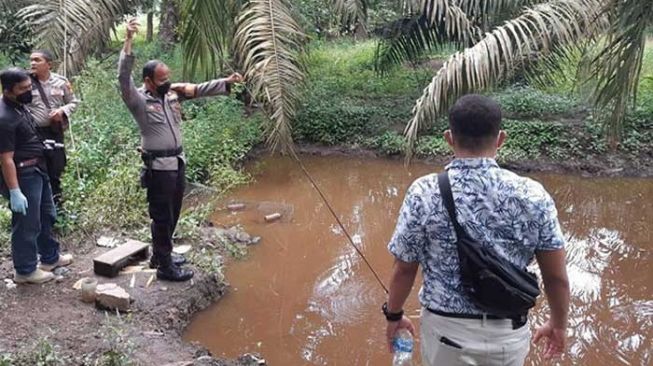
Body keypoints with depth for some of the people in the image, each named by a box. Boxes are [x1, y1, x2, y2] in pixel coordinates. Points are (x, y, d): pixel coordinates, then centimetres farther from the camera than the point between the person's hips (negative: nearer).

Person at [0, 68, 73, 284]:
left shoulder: (19, 105, 5)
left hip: (37, 170, 10)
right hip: (23, 175, -10)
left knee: (46, 216, 22)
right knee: (27, 224, 4)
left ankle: (50, 258, 39)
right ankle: (25, 271, 20)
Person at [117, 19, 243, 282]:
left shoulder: (172, 93, 7)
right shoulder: (139, 100, -13)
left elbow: (200, 90, 11)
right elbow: (124, 78, -28)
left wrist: (228, 82, 5)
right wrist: (129, 40, -36)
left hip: (178, 162, 8)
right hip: (158, 167, -8)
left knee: (172, 214, 18)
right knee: (162, 216, 1)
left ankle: (159, 254, 35)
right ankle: (165, 267, 11)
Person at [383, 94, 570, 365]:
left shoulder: (425, 193, -15)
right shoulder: (531, 195, -11)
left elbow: (403, 270, -6)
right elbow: (556, 276, -4)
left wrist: (393, 315, 11)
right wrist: (558, 324, 13)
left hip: (448, 332, -1)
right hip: (509, 334, 2)